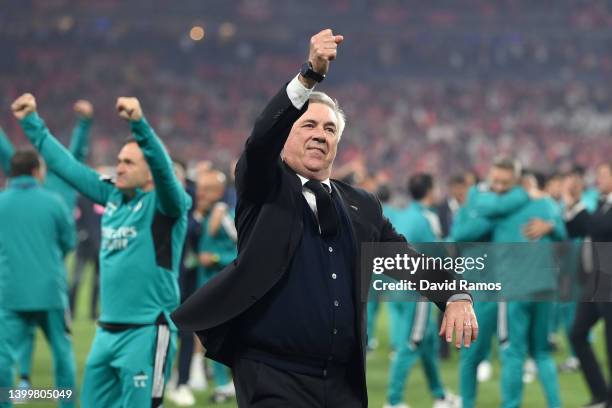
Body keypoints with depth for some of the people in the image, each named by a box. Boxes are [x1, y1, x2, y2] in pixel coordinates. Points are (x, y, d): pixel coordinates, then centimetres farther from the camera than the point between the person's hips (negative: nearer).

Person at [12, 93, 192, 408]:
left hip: (147, 332, -7)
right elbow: (66, 164, 18)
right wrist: (31, 122, 19)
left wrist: (139, 124, -41)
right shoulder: (112, 198, 11)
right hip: (107, 331, 7)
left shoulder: (163, 204, -7)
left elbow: (162, 167, -26)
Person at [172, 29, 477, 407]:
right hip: (272, 376, -5)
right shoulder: (265, 187, 4)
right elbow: (262, 138, -15)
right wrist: (311, 74, -29)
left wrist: (456, 296, -8)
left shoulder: (362, 206, 16)